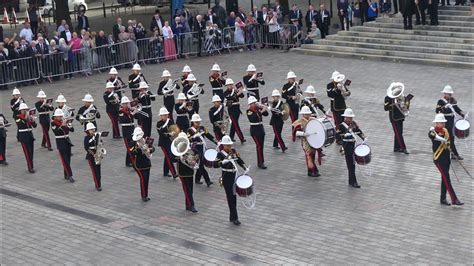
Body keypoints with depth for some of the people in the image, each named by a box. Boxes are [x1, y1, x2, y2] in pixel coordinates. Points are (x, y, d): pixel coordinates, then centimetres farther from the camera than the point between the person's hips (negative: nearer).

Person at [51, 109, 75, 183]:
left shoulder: (65, 121, 4)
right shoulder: (53, 123, -7)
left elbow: (72, 130, -4)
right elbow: (56, 131, -25)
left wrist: (69, 125, -24)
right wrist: (62, 125, -34)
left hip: (67, 141, 5)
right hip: (60, 142, -5)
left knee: (68, 159, 8)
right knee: (65, 160, -7)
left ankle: (66, 175, 19)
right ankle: (70, 176, -9)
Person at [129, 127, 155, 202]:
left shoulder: (147, 141, 0)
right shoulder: (133, 143, -9)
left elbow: (152, 148, -2)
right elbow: (132, 153, -21)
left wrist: (149, 150, -22)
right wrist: (138, 147, -33)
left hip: (147, 163, 4)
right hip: (139, 164, -4)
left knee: (146, 179, 10)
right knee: (143, 179, -10)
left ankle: (146, 195, 21)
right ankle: (143, 196, -1)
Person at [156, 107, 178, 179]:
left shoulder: (170, 121, 5)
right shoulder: (159, 124, -10)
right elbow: (161, 134, -18)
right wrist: (169, 134, -29)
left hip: (171, 141, 6)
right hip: (164, 142, -6)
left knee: (167, 157, 13)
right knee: (169, 157, -10)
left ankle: (166, 172, 25)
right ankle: (174, 173, -13)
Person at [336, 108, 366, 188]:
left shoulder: (353, 123, 7)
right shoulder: (341, 125, -12)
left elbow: (358, 131, 13)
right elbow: (337, 135, -15)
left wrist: (364, 138, 0)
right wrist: (344, 135, -30)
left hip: (353, 144, 7)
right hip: (347, 146, -7)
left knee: (351, 164, 14)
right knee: (351, 164, -6)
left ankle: (351, 181, 24)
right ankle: (353, 182, -2)